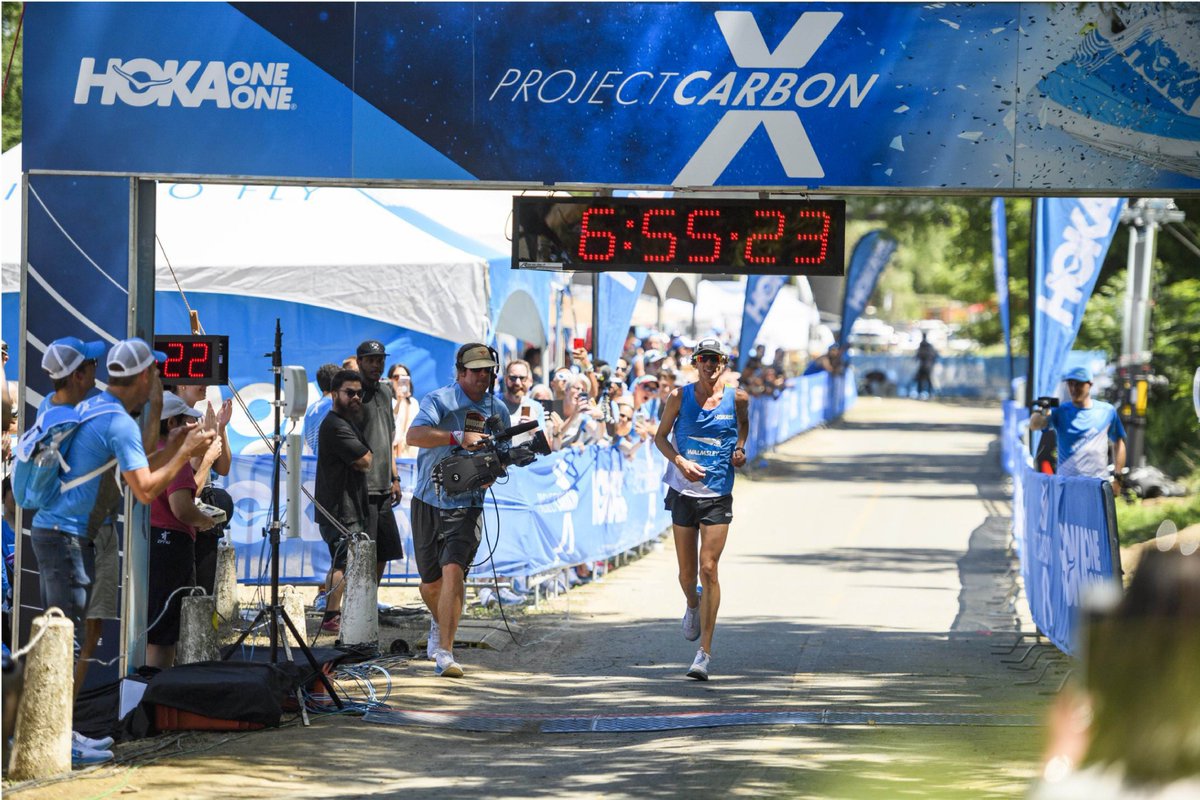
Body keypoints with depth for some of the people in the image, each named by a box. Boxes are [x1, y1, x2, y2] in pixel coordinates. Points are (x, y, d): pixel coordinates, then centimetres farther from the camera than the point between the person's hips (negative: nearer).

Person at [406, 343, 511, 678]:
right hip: (429, 502, -1)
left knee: (454, 571, -19)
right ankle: (439, 622, 45)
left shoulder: (498, 411, 7)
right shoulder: (439, 400, -9)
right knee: (431, 582, 11)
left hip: (467, 505, 1)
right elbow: (415, 435, -26)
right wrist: (459, 437, -35)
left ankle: (444, 651, -18)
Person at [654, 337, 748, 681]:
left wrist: (740, 449, 3)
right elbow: (660, 436, 7)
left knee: (708, 569, -11)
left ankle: (705, 652, -10)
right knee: (686, 572, 10)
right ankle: (693, 606, 48)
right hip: (683, 493, 2)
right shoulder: (680, 396, -1)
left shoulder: (737, 398, 0)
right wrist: (680, 461, -11)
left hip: (717, 496, -2)